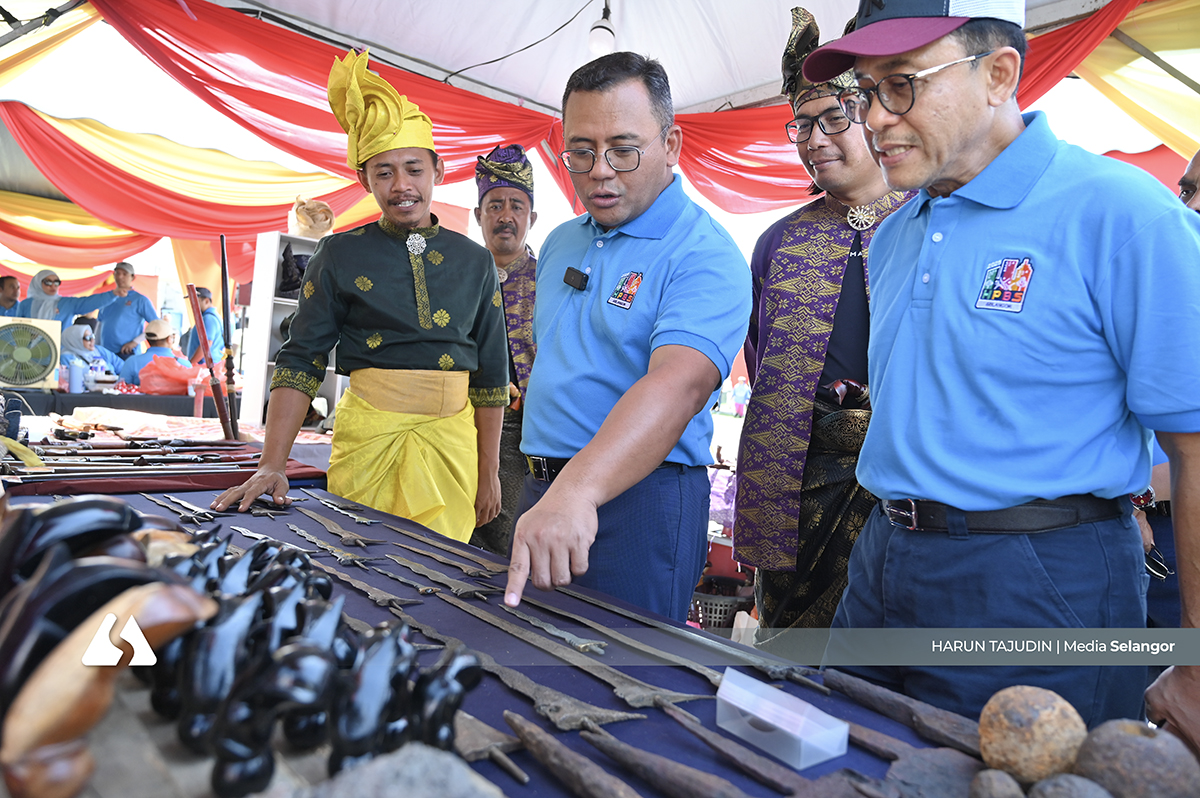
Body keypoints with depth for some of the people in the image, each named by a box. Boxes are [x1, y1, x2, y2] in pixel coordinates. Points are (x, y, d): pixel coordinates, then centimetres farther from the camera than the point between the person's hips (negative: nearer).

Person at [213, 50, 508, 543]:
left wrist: (489, 472, 7)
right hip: (367, 435, -1)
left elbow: (491, 373, 9)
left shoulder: (475, 261, 7)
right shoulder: (340, 255, 3)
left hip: (451, 439, 2)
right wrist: (271, 468, -10)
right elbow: (300, 362, 1)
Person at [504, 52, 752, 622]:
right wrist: (546, 487, 14)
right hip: (542, 490, 8)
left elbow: (679, 382, -31)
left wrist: (577, 491, -46)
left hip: (639, 496, -7)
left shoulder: (706, 256, -14)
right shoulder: (560, 244, 12)